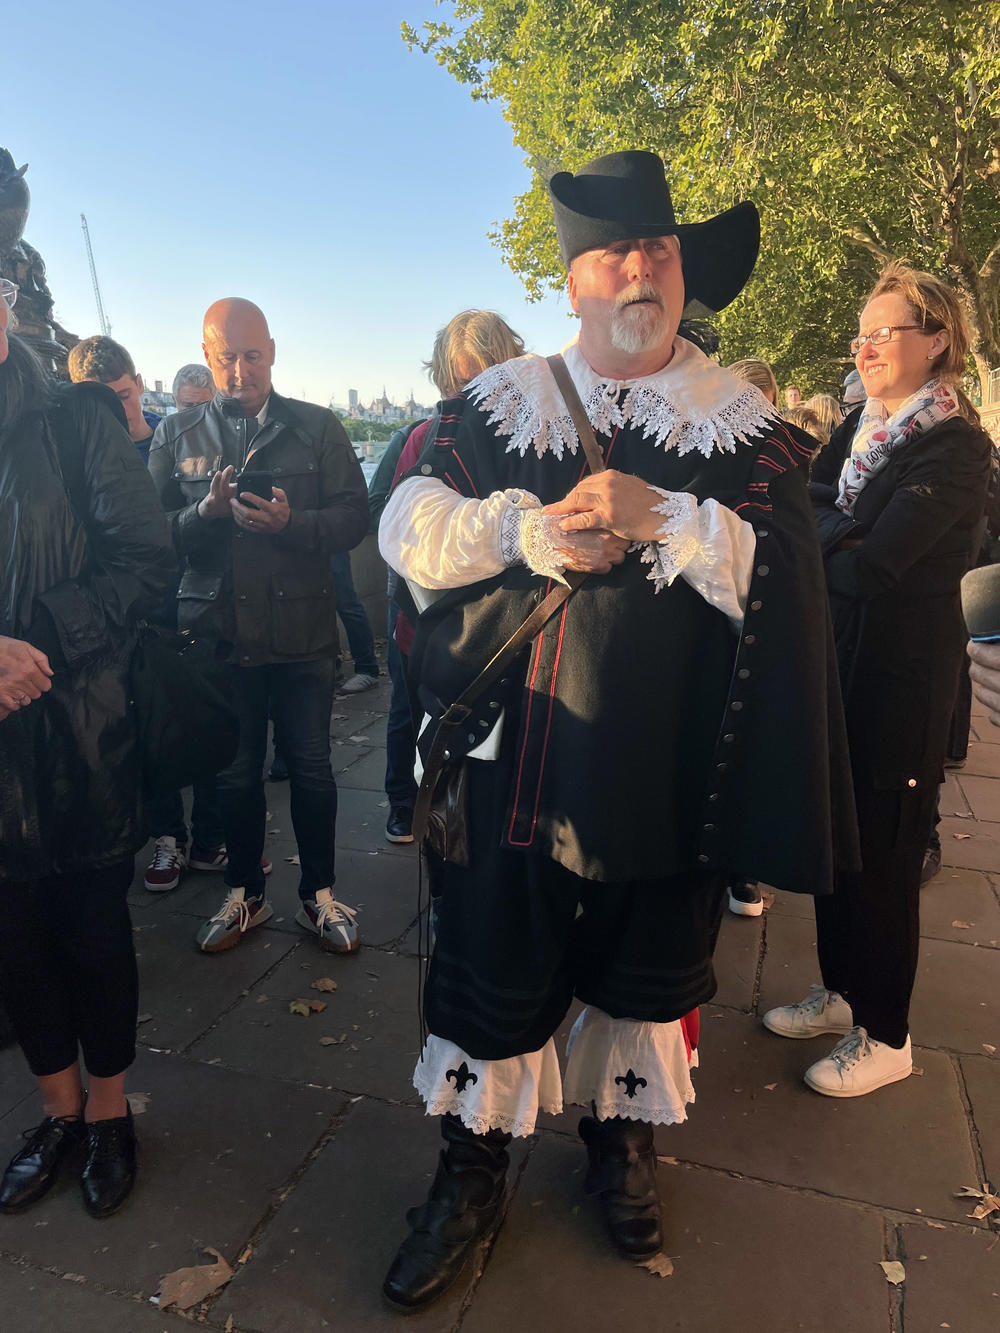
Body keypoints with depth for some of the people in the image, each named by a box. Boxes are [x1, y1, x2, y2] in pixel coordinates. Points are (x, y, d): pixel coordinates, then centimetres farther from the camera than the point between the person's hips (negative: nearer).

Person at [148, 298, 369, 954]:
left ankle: (319, 894, 26)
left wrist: (290, 522, -20)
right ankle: (245, 894, 31)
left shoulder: (318, 427, 4)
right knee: (235, 772, 12)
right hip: (218, 630, 2)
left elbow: (354, 518, -3)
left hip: (302, 631, -1)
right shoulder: (177, 435, 9)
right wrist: (206, 511, -15)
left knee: (311, 766, 7)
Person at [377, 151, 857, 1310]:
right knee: (493, 963, 10)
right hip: (519, 748, 0)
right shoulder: (501, 404, 4)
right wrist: (527, 530, -18)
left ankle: (621, 1131, 45)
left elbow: (779, 574, -7)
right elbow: (407, 528, -3)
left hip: (670, 763, 1)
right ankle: (473, 1165, 34)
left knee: (648, 964, 18)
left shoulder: (740, 422, 3)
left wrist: (663, 516, -22)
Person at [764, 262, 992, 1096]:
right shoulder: (862, 426, 11)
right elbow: (810, 506, 3)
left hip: (902, 678, -7)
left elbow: (872, 567, -23)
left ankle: (885, 1036, 22)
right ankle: (842, 991, 34)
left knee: (882, 848, 3)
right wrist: (846, 539, -14)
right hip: (841, 660, 7)